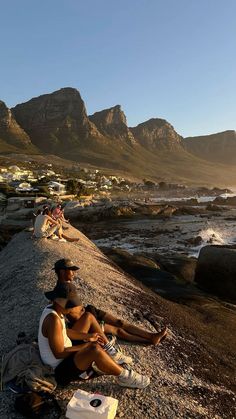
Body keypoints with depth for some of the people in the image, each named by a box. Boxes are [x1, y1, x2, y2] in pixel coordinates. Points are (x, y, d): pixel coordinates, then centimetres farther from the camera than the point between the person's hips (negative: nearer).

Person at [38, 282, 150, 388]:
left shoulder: (52, 309, 0)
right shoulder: (53, 319, -30)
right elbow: (59, 353, -29)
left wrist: (88, 336, 1)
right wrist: (86, 346, -20)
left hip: (66, 357, 10)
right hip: (61, 370, -10)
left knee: (89, 318, 10)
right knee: (95, 349, -38)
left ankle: (110, 352, 11)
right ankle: (123, 376, -13)